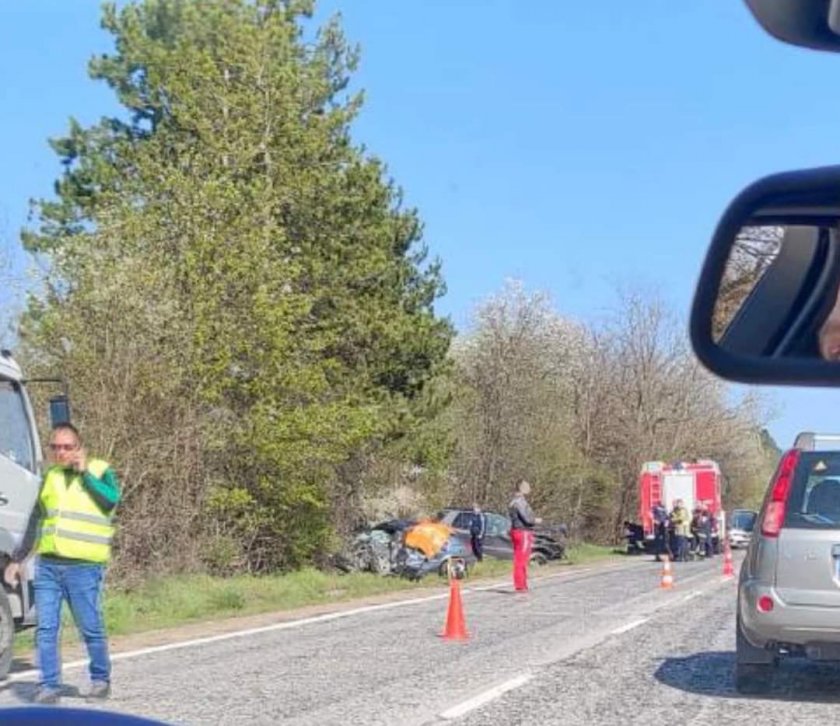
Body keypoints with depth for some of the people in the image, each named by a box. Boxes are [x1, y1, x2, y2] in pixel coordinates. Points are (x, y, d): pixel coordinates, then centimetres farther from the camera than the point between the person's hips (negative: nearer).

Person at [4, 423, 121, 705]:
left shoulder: (100, 471, 2)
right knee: (45, 629, 1)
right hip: (47, 565, 4)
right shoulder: (50, 476, 15)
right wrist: (17, 559, 22)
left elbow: (111, 498, -19)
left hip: (83, 567, -4)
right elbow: (35, 522, 22)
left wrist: (84, 472, -12)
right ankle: (49, 686, 8)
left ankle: (101, 680, 19)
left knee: (91, 628, 2)